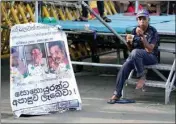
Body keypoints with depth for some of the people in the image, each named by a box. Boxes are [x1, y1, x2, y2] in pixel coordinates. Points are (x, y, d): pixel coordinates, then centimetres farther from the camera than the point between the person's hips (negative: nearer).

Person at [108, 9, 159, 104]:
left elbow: (149, 49, -22)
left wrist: (142, 36, -32)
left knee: (135, 52, -36)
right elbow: (131, 48, 13)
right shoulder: (135, 31, 6)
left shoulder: (152, 32, -11)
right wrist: (128, 42, -10)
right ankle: (117, 93, -17)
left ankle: (142, 76, -19)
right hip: (136, 57, 5)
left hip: (151, 57, -5)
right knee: (124, 67, -23)